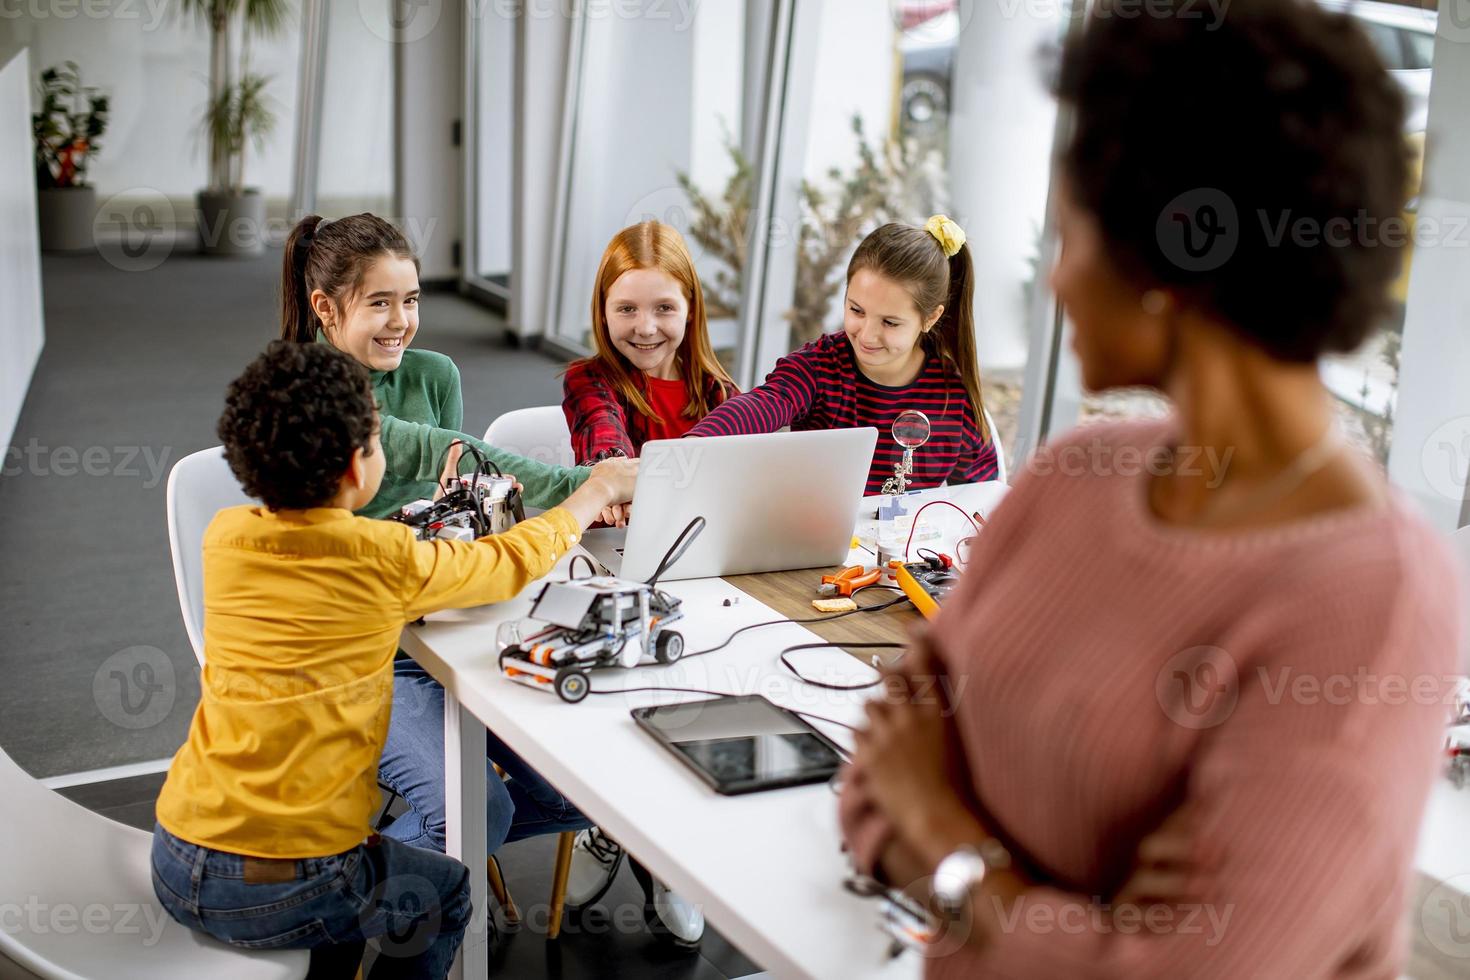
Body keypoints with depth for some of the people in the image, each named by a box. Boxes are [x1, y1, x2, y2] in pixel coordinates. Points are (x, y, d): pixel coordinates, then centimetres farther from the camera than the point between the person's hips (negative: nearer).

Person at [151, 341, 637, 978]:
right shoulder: (384, 558, -14)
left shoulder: (225, 537, 0)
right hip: (284, 895, -5)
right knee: (447, 890, 25)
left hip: (176, 870, 6)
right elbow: (515, 563, 5)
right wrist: (599, 491, 21)